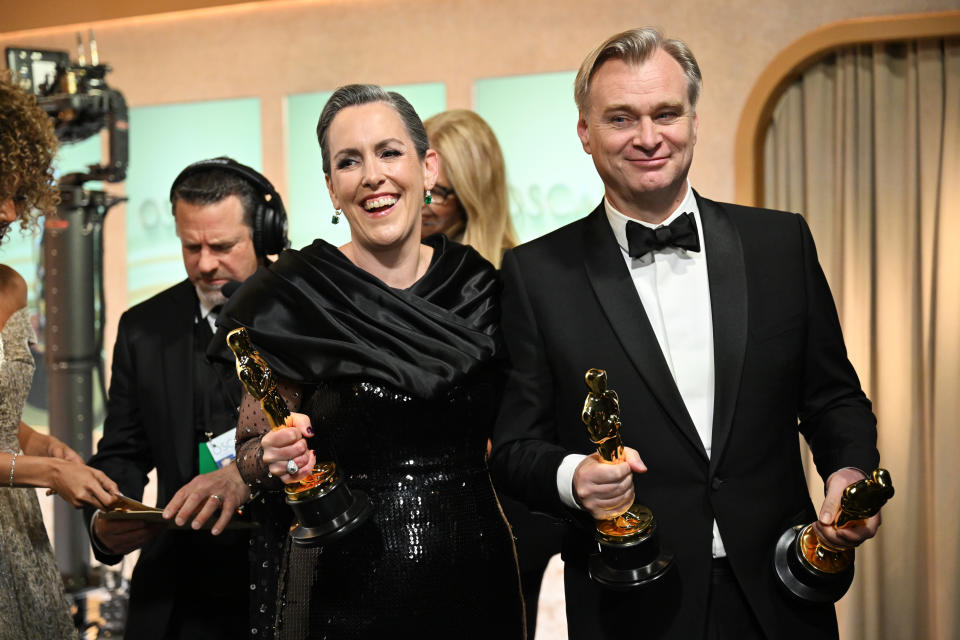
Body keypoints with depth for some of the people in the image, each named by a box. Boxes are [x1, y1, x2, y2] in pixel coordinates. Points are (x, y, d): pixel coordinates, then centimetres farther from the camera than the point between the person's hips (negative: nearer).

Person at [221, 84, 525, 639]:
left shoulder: (480, 287, 1)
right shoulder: (293, 300, -9)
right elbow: (253, 451, -2)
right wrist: (278, 459, -22)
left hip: (477, 579, 3)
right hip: (349, 589, -3)